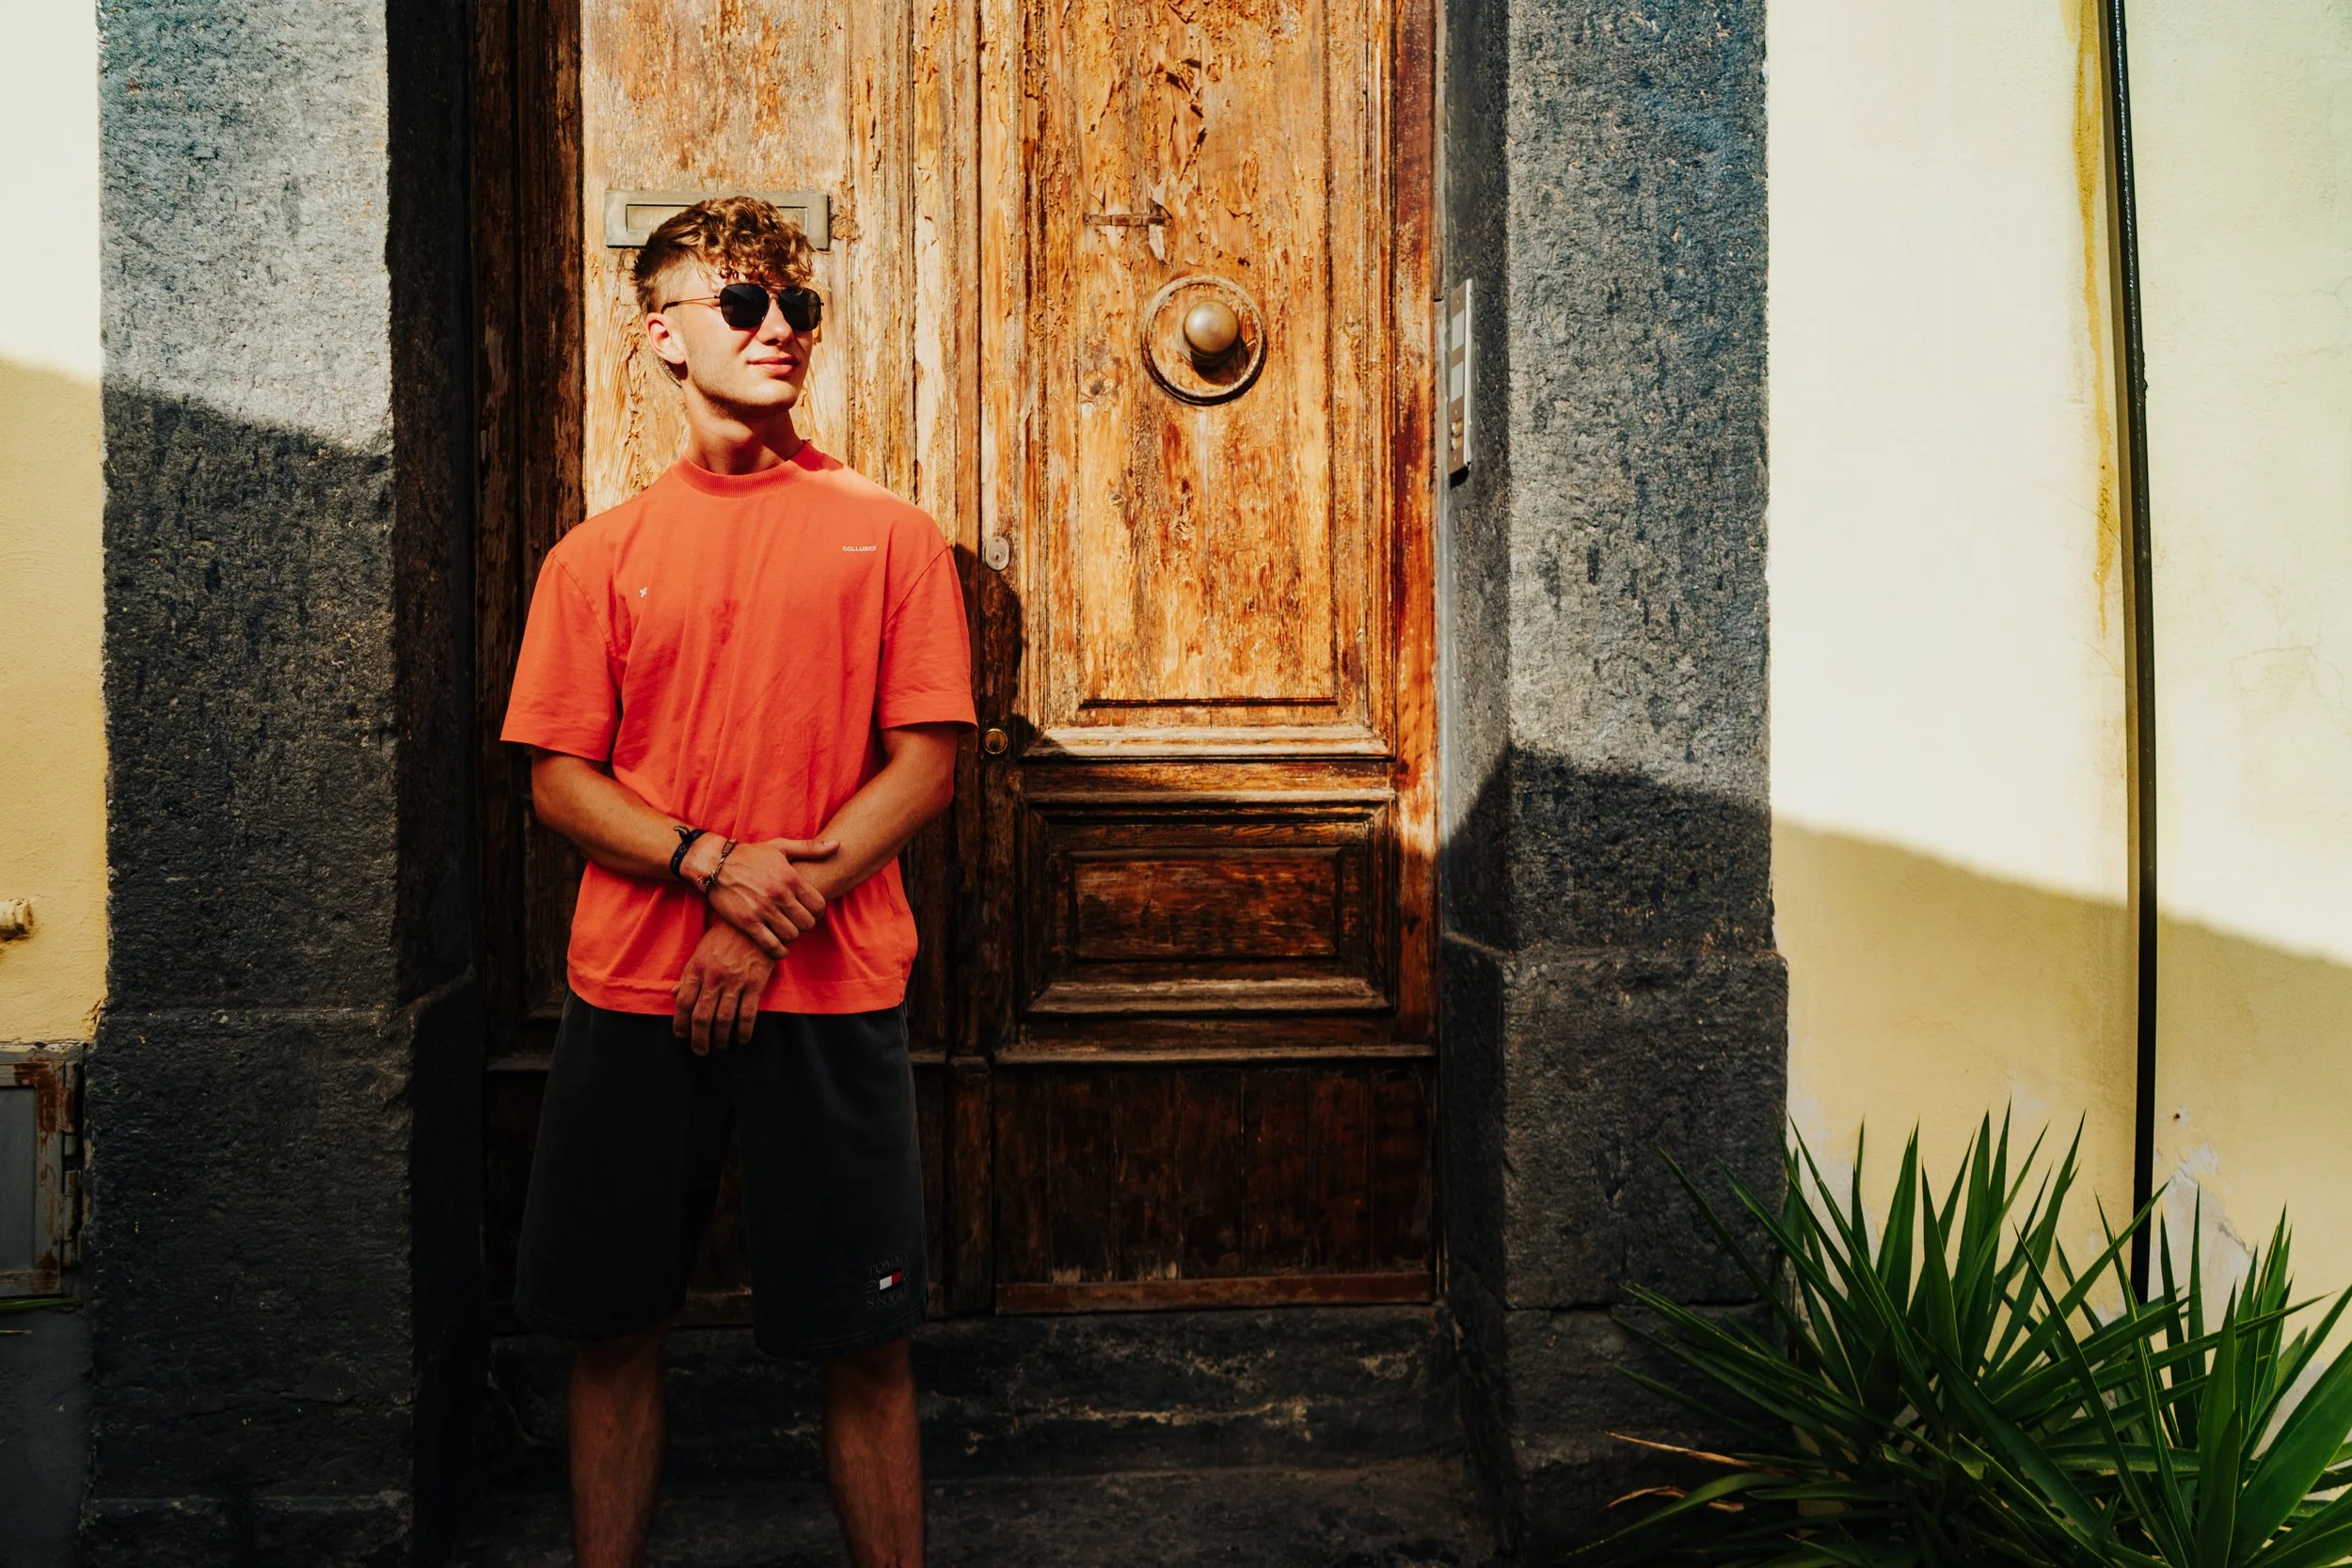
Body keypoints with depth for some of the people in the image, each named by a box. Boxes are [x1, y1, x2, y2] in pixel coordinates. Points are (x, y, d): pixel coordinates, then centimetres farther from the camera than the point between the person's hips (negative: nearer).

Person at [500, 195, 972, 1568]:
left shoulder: (888, 533, 4)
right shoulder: (599, 555, 8)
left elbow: (926, 766, -2)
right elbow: (558, 780, 4)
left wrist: (774, 922, -11)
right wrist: (716, 864, -14)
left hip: (834, 995, -2)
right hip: (634, 991, 2)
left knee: (864, 1341, 3)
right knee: (612, 1330, 10)